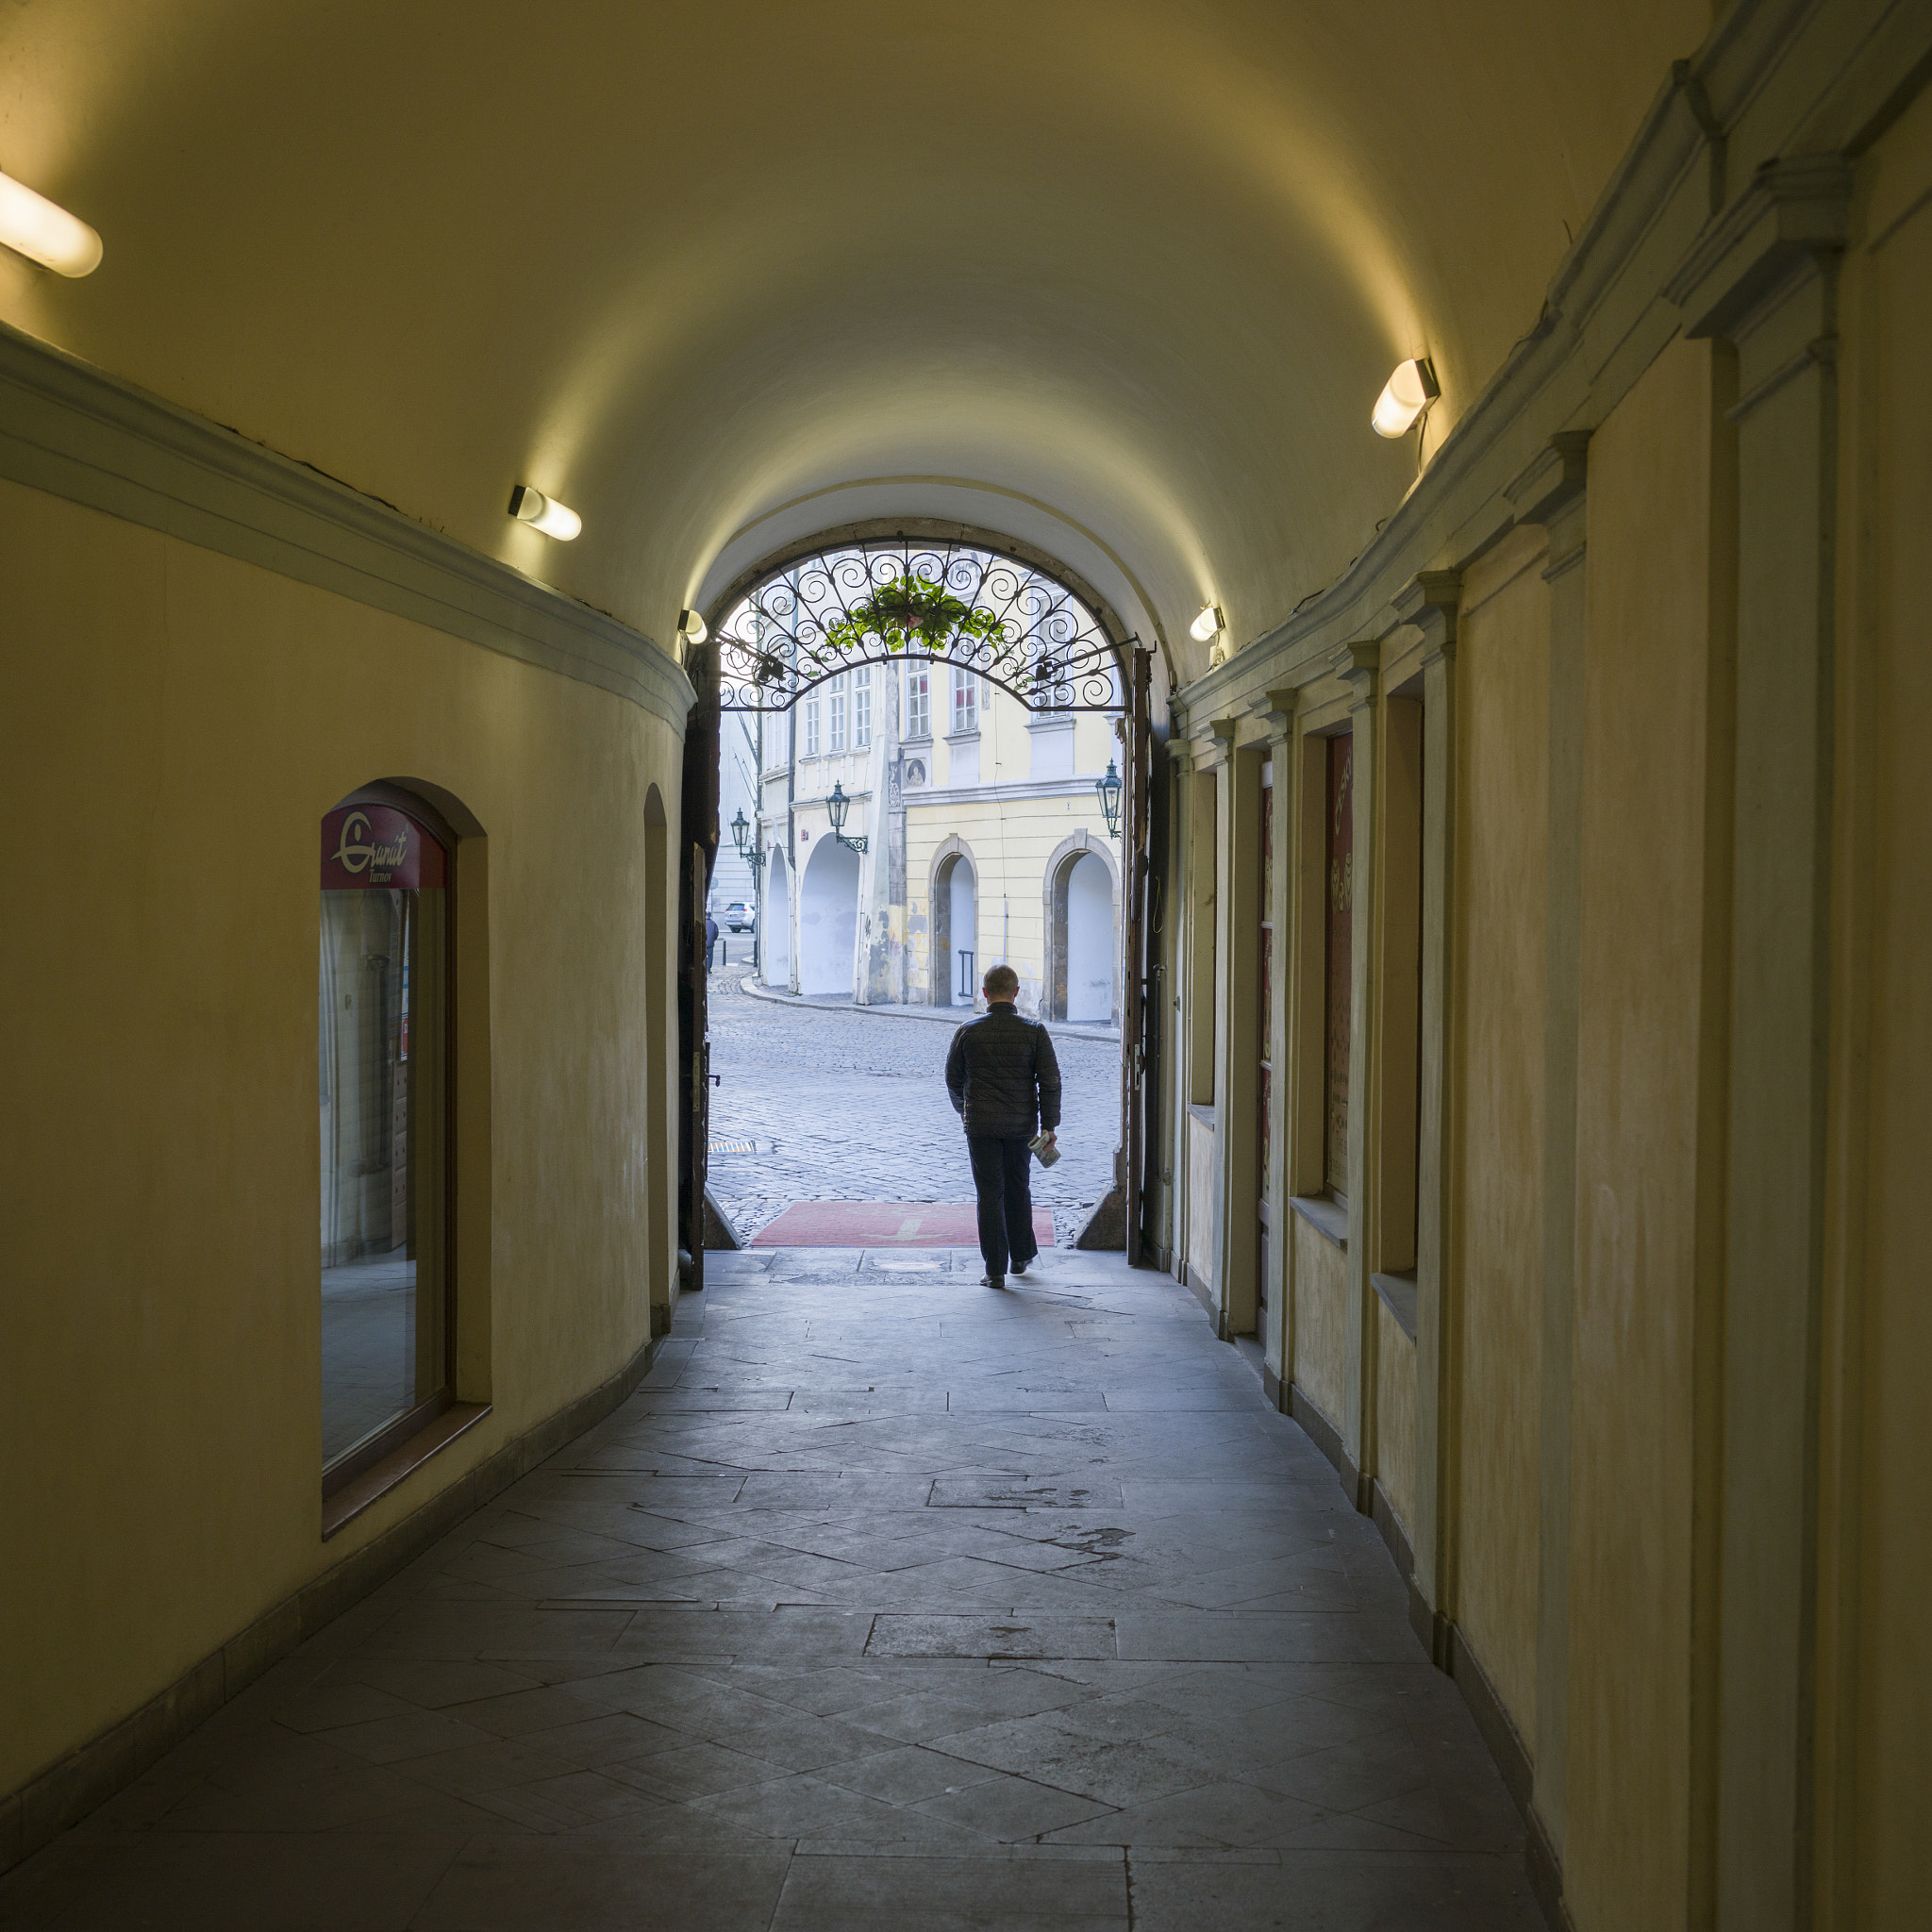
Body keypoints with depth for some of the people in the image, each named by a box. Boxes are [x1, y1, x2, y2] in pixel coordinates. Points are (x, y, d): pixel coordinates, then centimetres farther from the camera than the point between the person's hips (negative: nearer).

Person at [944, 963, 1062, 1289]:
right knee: (1018, 1189, 19)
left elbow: (953, 1078, 7)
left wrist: (965, 1111, 25)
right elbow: (1050, 1081, -7)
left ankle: (995, 1270, 2)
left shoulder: (968, 1031, -5)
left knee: (990, 1194, 3)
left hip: (981, 1124, -1)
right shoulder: (1034, 1031, -6)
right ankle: (1021, 1256, 29)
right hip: (1021, 1124, 1)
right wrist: (1049, 1125, 1)